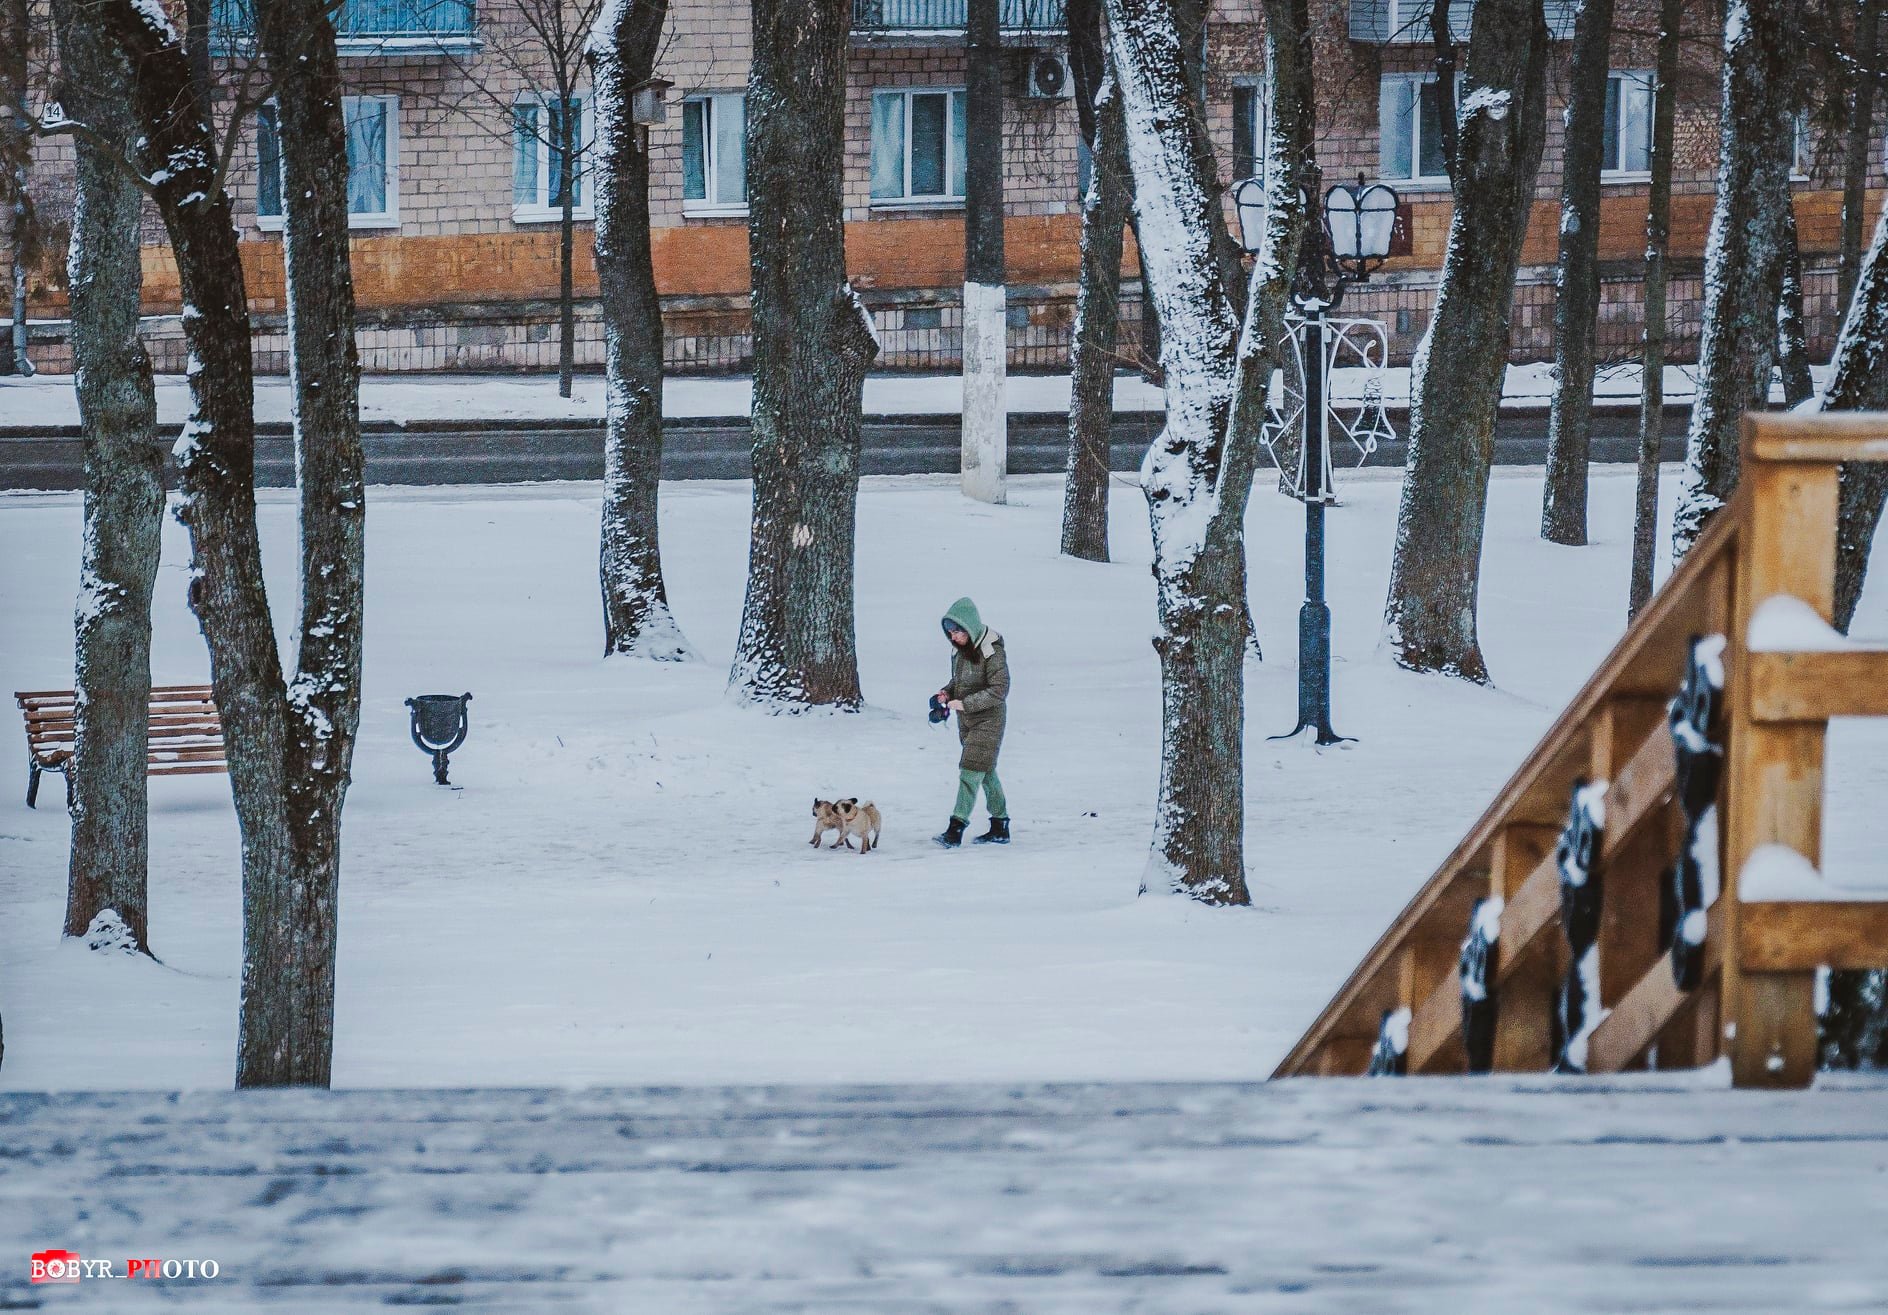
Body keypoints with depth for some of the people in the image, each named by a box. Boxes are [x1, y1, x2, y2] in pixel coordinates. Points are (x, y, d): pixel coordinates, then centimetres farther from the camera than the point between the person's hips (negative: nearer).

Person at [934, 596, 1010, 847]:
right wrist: (947, 692, -2)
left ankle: (956, 829, -17)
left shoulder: (992, 651, -19)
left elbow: (999, 690, -21)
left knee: (971, 770, -13)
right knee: (985, 771, 14)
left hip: (988, 719, -8)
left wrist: (965, 703, -24)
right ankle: (999, 828, 23)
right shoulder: (959, 649, 5)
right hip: (967, 721, 8)